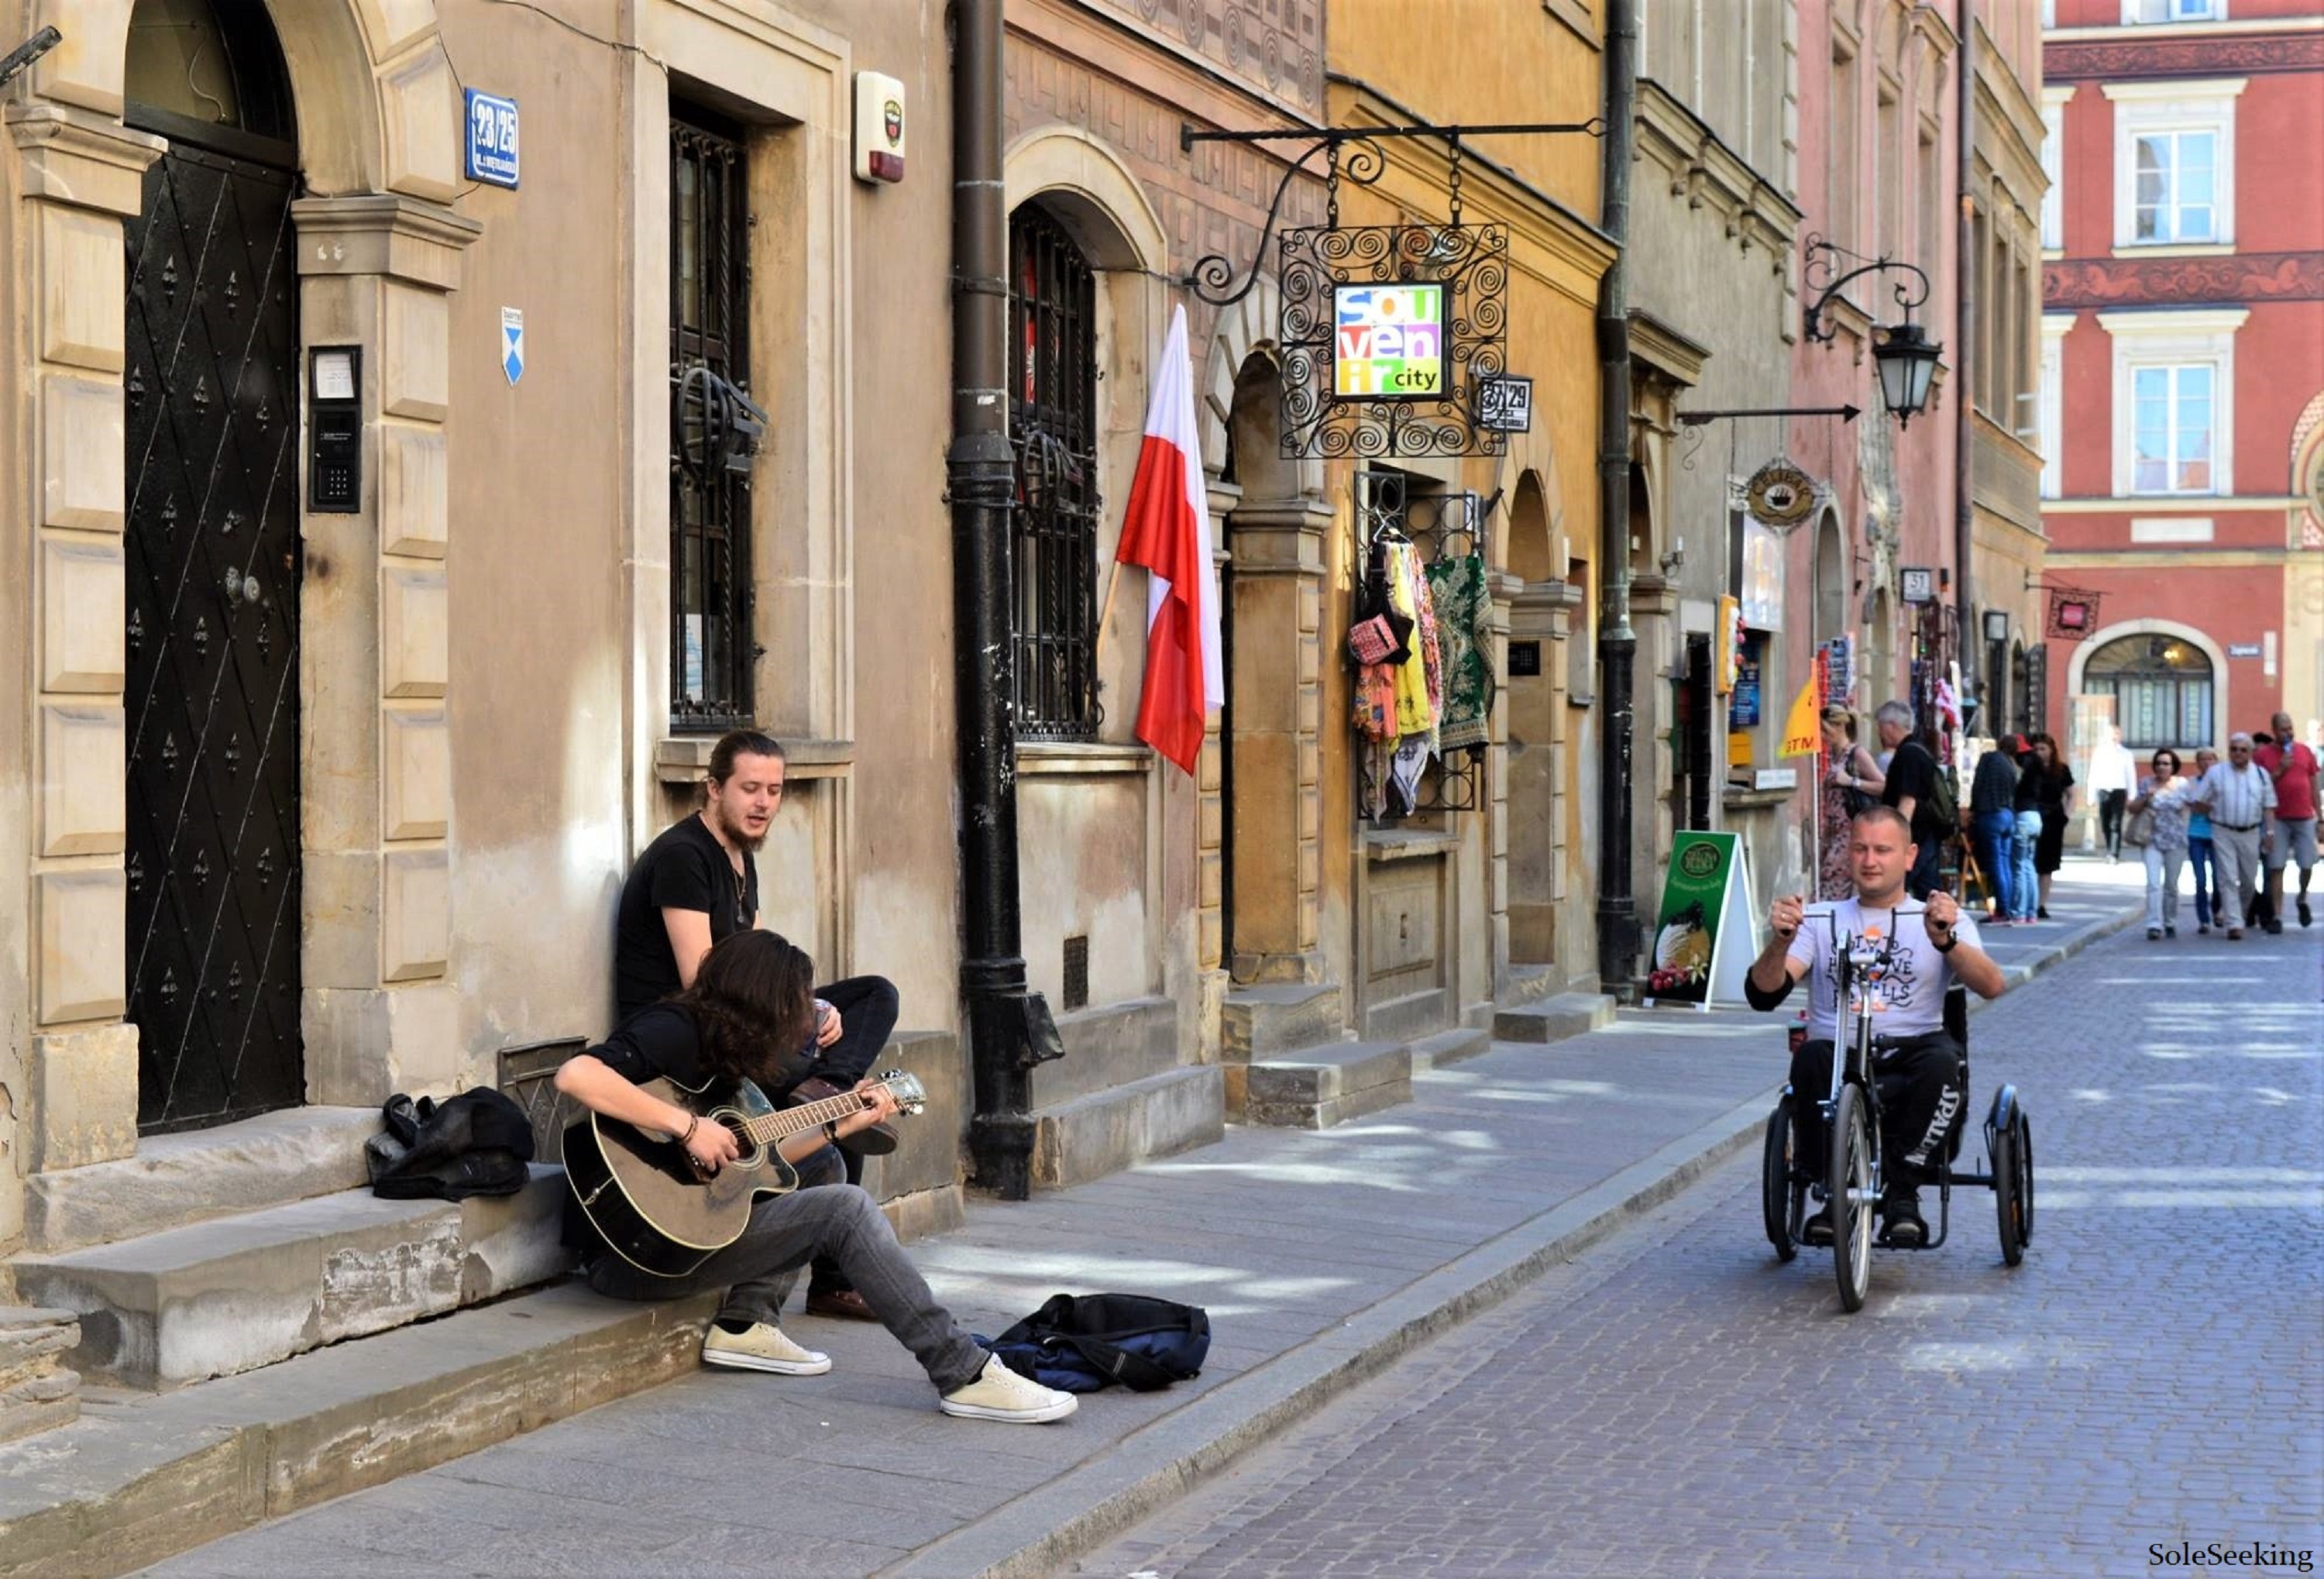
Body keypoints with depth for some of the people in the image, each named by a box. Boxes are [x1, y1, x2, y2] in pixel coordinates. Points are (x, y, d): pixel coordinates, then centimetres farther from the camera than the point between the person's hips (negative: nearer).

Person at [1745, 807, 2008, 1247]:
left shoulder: (1940, 920, 17)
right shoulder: (1820, 920, 18)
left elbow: (1991, 986, -3)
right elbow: (1763, 994, 4)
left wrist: (1946, 941, -21)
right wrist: (1779, 942, -17)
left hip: (1911, 1050, 0)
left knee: (1941, 1060, -34)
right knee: (1811, 1057, -34)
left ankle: (1902, 1191, -19)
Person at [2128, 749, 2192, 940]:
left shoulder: (2182, 785, 2)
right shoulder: (2146, 783, 1)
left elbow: (2186, 808, 14)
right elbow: (2132, 809, 4)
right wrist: (2146, 799, -12)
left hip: (2176, 841, 1)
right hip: (2152, 839, -1)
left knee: (2171, 885, 10)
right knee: (2153, 883, -14)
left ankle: (2170, 923, 24)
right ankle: (2154, 925, -20)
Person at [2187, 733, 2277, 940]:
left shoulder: (2261, 774, 8)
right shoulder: (2216, 773, 2)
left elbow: (2269, 806, 9)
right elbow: (2196, 801, 6)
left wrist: (2270, 832, 1)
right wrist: (2213, 810, 2)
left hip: (2250, 834, 3)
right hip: (2223, 833, -3)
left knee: (2249, 881, 8)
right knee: (2228, 879, -9)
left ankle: (2238, 914, 30)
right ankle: (2234, 925, -11)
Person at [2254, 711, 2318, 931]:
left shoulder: (2305, 752, 9)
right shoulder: (2262, 755, 1)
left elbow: (2314, 787, 12)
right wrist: (2279, 771, -13)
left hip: (2304, 819, 2)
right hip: (2277, 820, -2)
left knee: (2307, 866, 2)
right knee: (2276, 868, -3)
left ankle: (2303, 900, 31)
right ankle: (2277, 917, 1)